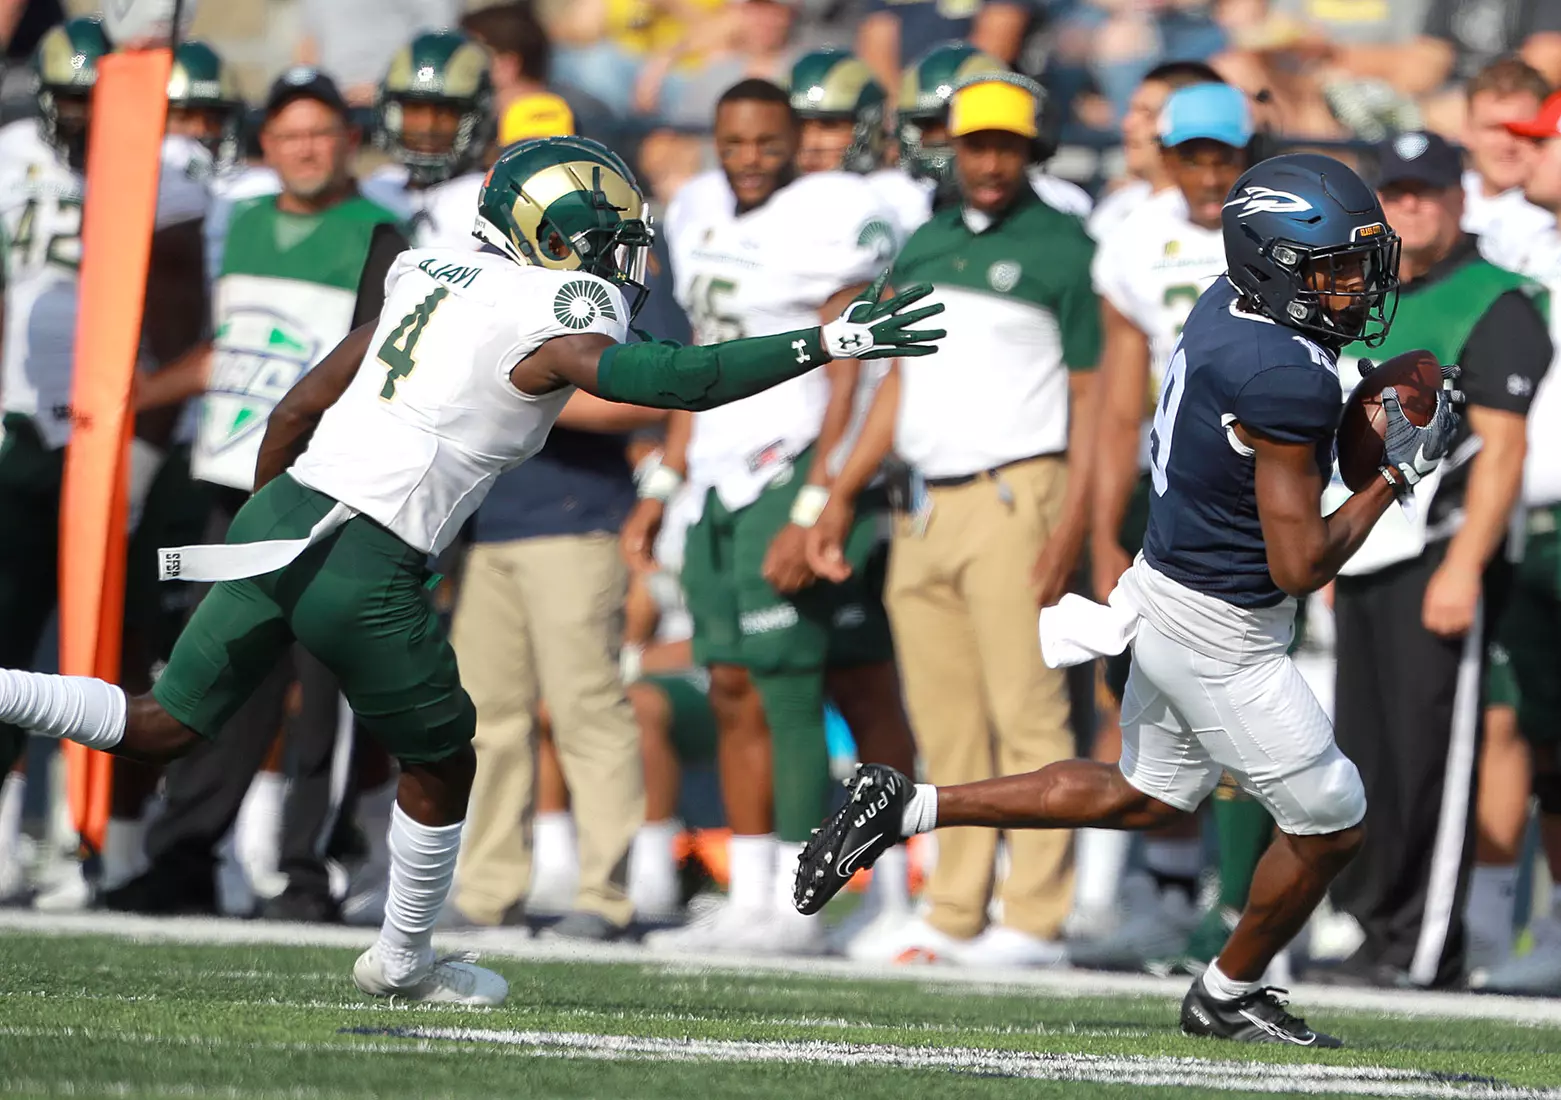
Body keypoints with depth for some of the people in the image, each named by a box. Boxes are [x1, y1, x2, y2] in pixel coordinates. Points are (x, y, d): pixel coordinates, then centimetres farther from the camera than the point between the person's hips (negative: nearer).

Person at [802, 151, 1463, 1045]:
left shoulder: (1228, 304, -2)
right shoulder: (1286, 379, -29)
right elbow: (1300, 567, -25)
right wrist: (1401, 472, -15)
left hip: (1166, 592, 9)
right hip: (1222, 636, -9)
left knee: (1144, 799, 27)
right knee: (1331, 826, 9)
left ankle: (906, 806, 23)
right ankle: (1228, 997, 30)